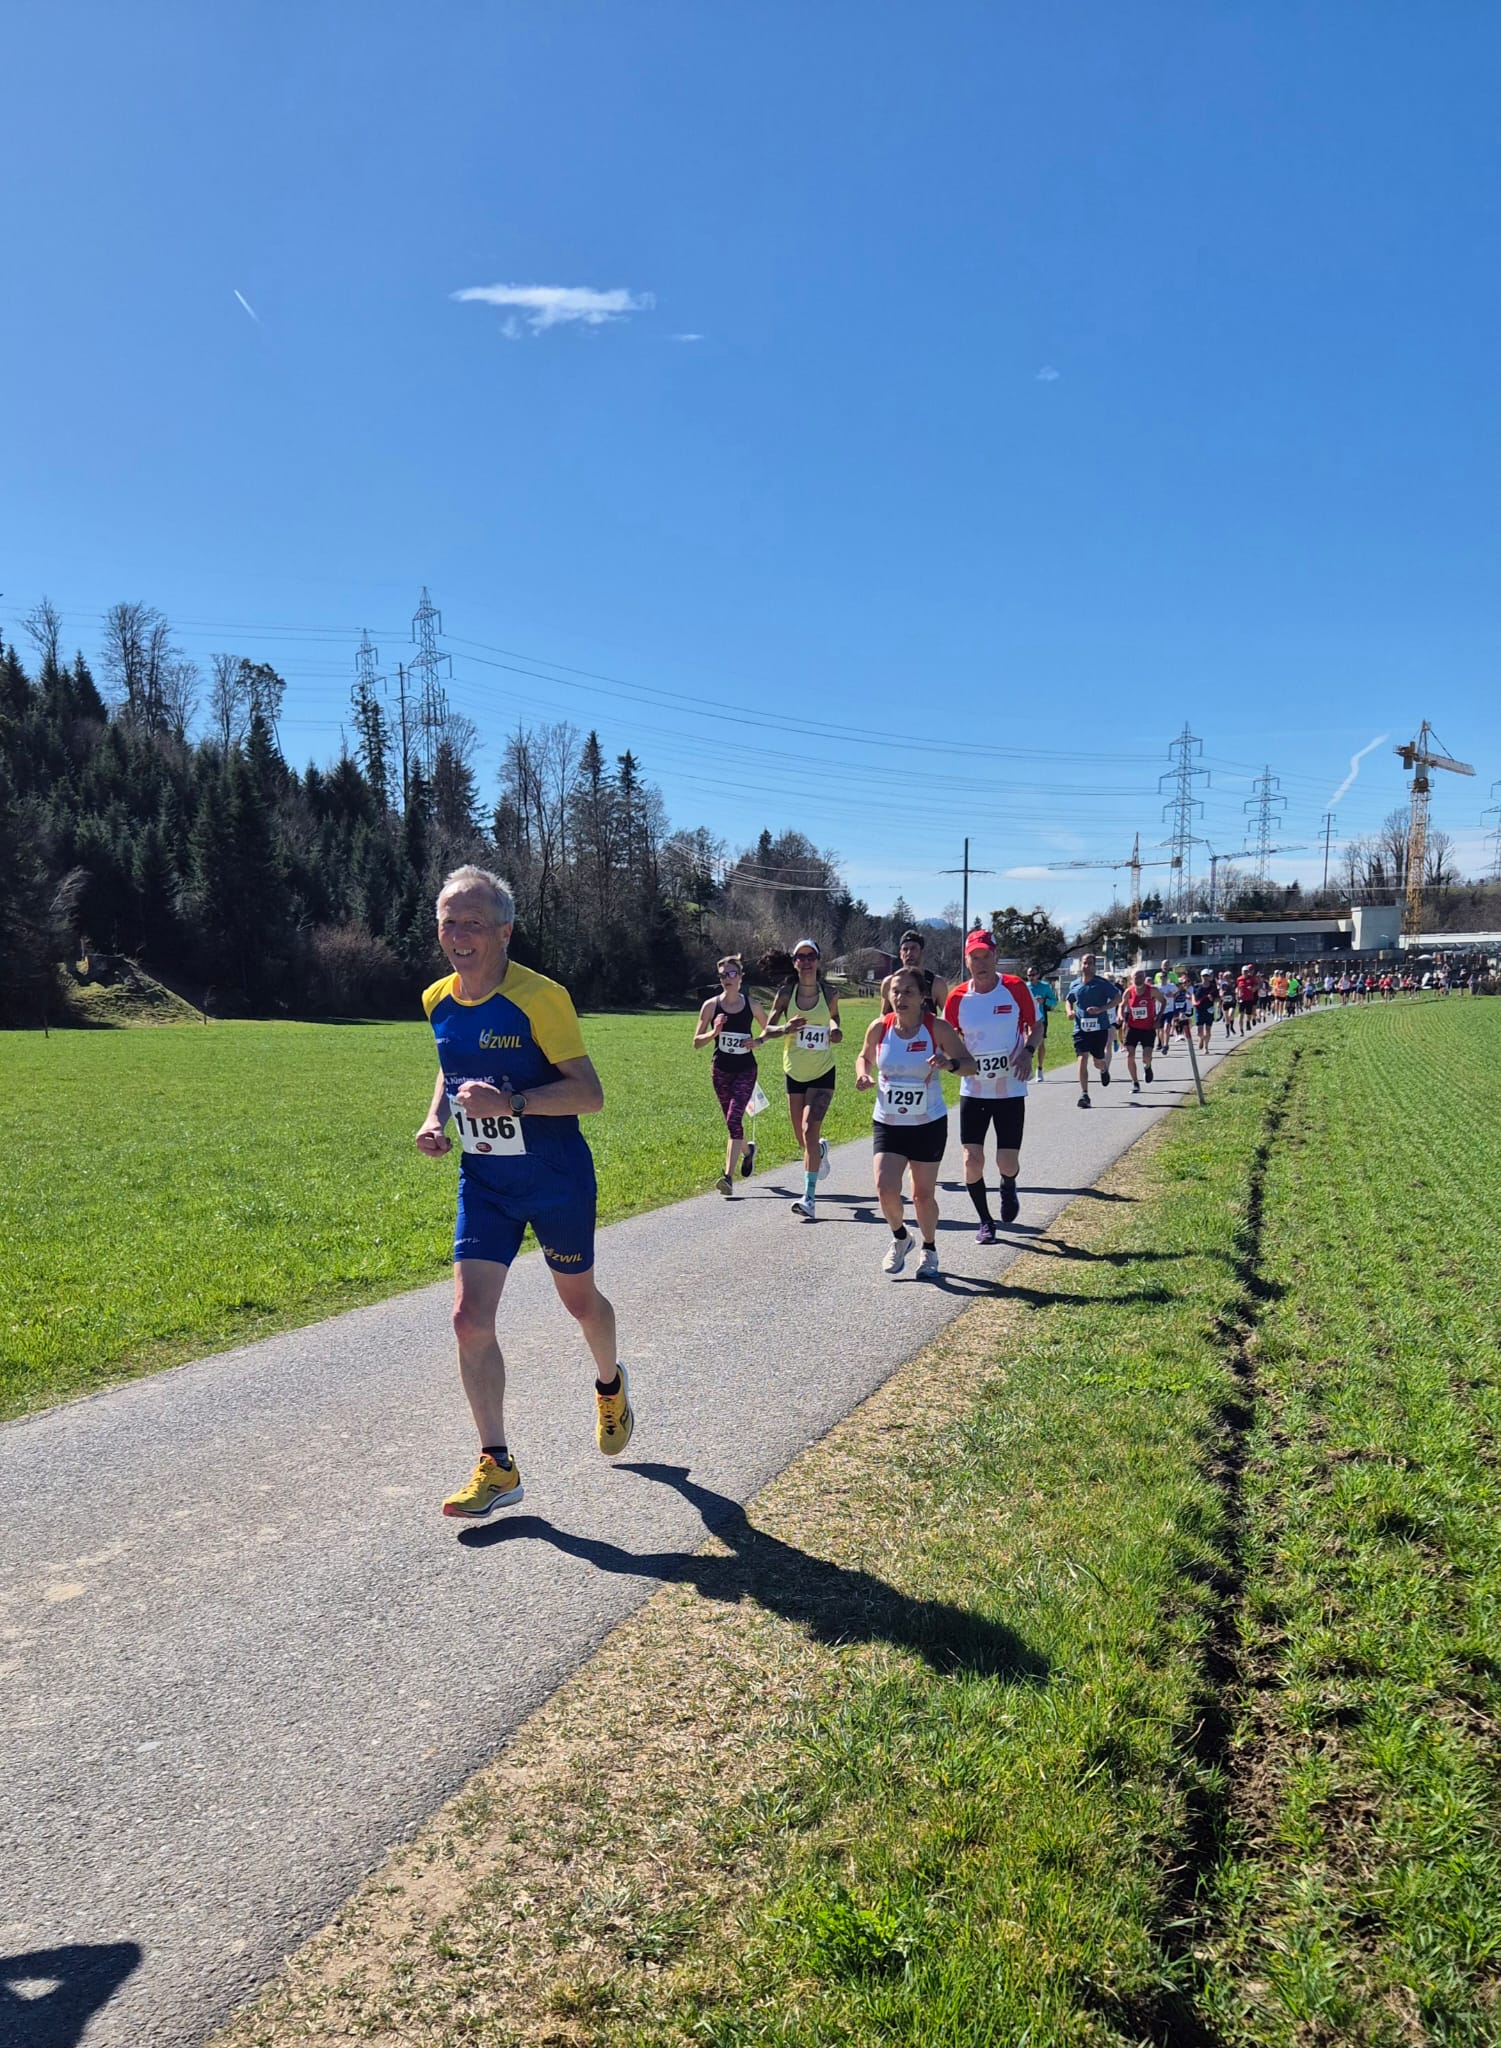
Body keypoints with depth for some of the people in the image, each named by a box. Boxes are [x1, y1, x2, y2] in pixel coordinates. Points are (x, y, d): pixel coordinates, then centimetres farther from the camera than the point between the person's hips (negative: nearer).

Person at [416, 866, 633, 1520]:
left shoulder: (540, 998, -20)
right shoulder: (437, 1000, 0)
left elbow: (590, 1094, -21)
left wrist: (509, 1103, -32)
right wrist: (435, 1117, 2)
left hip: (557, 1181, -4)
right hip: (483, 1182, 5)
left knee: (579, 1300, 16)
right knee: (470, 1319, -6)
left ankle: (610, 1383, 50)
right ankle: (497, 1468, 6)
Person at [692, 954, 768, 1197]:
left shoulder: (751, 1004, -2)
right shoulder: (711, 1005, -2)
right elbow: (697, 1041, 0)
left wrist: (757, 1041, -8)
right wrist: (714, 1032, -19)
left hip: (745, 1070, -2)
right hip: (721, 1070, 2)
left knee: (733, 1119, -17)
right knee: (732, 1122, 14)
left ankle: (728, 1176, -18)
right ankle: (748, 1149, 48)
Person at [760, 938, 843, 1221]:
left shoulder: (829, 994, -4)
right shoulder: (786, 993, -4)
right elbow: (767, 1030, -3)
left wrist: (835, 1034, -12)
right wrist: (786, 1028, -23)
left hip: (822, 1073, -2)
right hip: (794, 1072, 2)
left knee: (810, 1131, -17)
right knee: (802, 1138, 11)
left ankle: (809, 1198, -16)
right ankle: (821, 1149, 48)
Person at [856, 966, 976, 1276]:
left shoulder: (938, 1028, -13)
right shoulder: (879, 1027, -6)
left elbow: (971, 1064, -9)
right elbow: (865, 1057, 13)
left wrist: (950, 1063, -30)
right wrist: (863, 1075, -9)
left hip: (929, 1124, -1)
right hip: (887, 1123, 2)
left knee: (923, 1194, 6)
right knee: (885, 1190, -11)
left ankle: (929, 1249, 34)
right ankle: (900, 1236, 21)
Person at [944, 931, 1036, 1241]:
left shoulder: (1016, 988, -8)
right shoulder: (957, 998, -5)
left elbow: (1034, 1026, 5)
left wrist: (1027, 1051, -14)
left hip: (1010, 1090, -1)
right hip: (973, 1090, 1)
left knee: (1007, 1162, -2)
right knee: (972, 1160, -3)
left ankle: (1008, 1188, 36)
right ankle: (985, 1221, 19)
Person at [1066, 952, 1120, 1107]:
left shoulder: (1102, 983, -5)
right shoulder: (1074, 985, 6)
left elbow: (1118, 998, -5)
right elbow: (1069, 1000, 23)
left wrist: (1101, 1009, -17)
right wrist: (1070, 1011, 1)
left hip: (1100, 1028, -2)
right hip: (1081, 1028, 2)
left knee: (1098, 1061, 7)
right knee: (1082, 1059, -11)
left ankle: (1104, 1070, 47)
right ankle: (1084, 1094, -10)